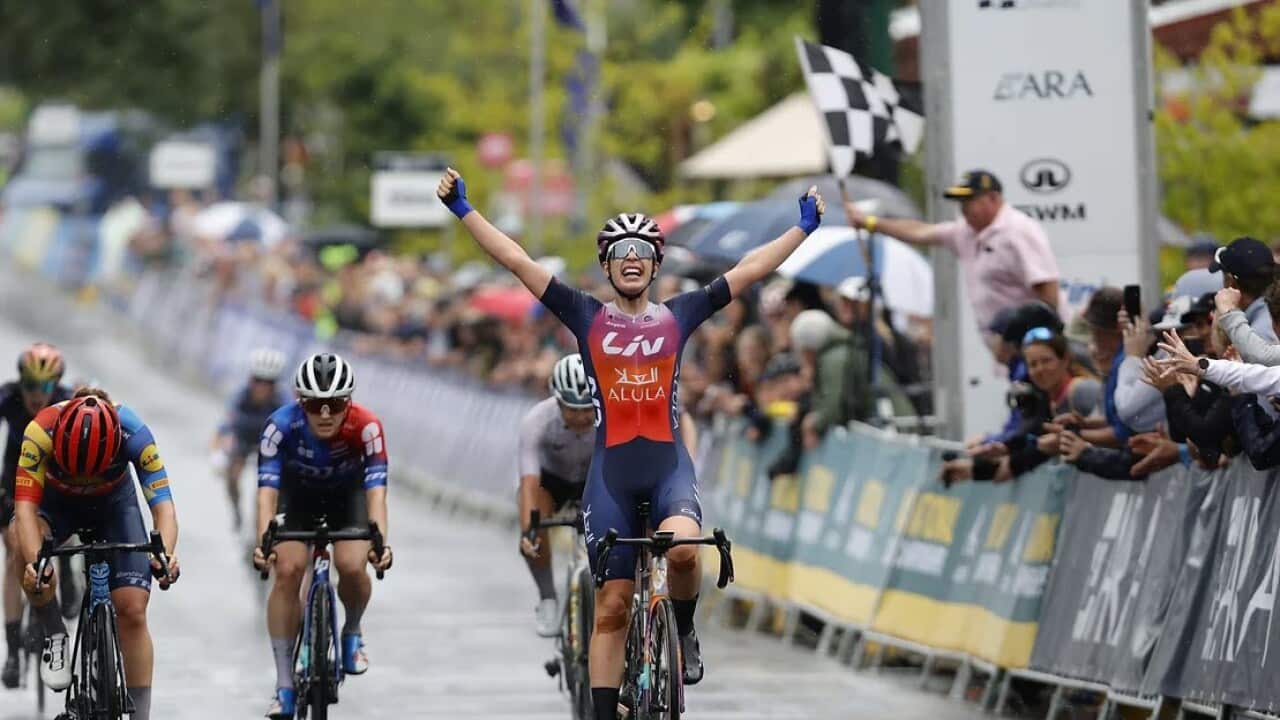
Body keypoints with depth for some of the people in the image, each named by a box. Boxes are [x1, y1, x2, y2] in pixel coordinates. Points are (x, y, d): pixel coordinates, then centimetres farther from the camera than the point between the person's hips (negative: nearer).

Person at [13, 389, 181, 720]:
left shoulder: (133, 432, -35)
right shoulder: (41, 431, -38)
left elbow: (162, 504, -36)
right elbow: (26, 505, -41)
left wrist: (165, 555, -55)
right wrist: (33, 561, -59)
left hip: (114, 500, 1)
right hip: (55, 500, -1)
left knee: (132, 610, -11)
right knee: (28, 549, -34)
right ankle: (55, 636, -10)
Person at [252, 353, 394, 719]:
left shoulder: (365, 427, -34)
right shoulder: (282, 426, -33)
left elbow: (376, 490, -38)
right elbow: (267, 490, -37)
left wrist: (381, 541, -54)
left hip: (348, 494, 0)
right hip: (299, 494, 0)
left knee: (352, 567, -24)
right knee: (288, 571, -19)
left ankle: (352, 633, 10)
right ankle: (284, 685, -12)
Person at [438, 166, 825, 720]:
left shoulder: (678, 316, 8)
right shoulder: (587, 318, 6)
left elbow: (749, 271, 7)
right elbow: (517, 261, 1)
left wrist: (805, 227, 4)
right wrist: (463, 211, -4)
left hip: (669, 464, 0)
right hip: (612, 467, 1)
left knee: (681, 546, -31)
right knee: (612, 607, 1)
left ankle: (684, 632, 0)